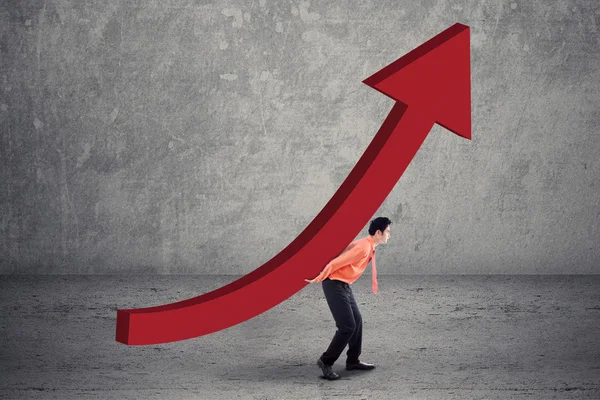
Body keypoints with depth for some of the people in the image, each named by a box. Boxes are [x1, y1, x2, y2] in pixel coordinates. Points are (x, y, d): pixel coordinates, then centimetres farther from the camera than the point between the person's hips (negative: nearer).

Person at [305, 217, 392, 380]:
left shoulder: (370, 247, 9)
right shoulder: (363, 247, -23)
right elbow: (335, 263, -22)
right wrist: (318, 279, -14)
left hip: (344, 285, 10)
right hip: (335, 285, -10)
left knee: (357, 321, 12)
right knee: (348, 326, -11)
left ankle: (353, 360, 22)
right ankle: (326, 361, -1)